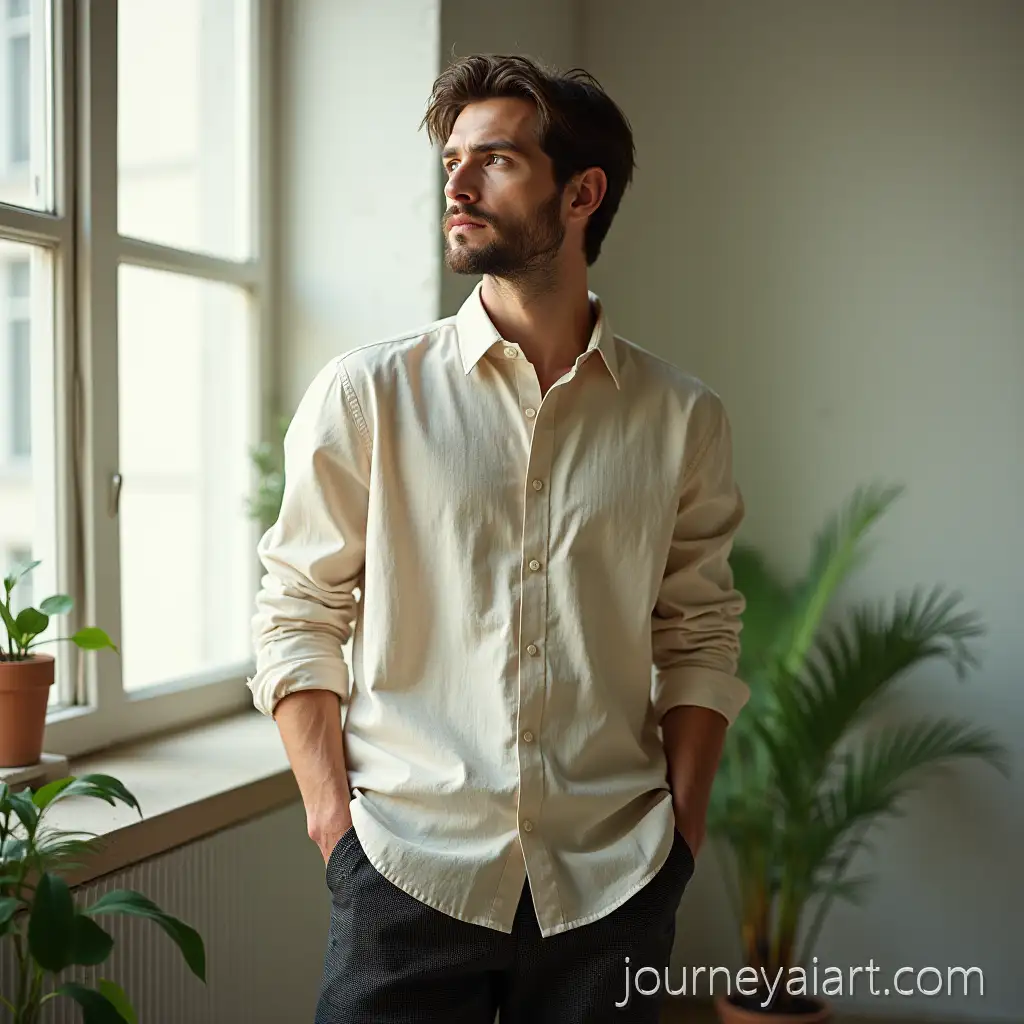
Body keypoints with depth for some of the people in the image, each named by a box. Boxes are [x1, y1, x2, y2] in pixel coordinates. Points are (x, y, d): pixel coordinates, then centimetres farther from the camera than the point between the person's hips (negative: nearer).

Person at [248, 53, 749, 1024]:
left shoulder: (682, 417, 2)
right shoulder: (365, 394, -2)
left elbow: (699, 638, 7)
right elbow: (297, 616, 0)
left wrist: (681, 829, 1)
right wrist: (331, 816, -6)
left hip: (612, 880, 2)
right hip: (408, 866, -1)